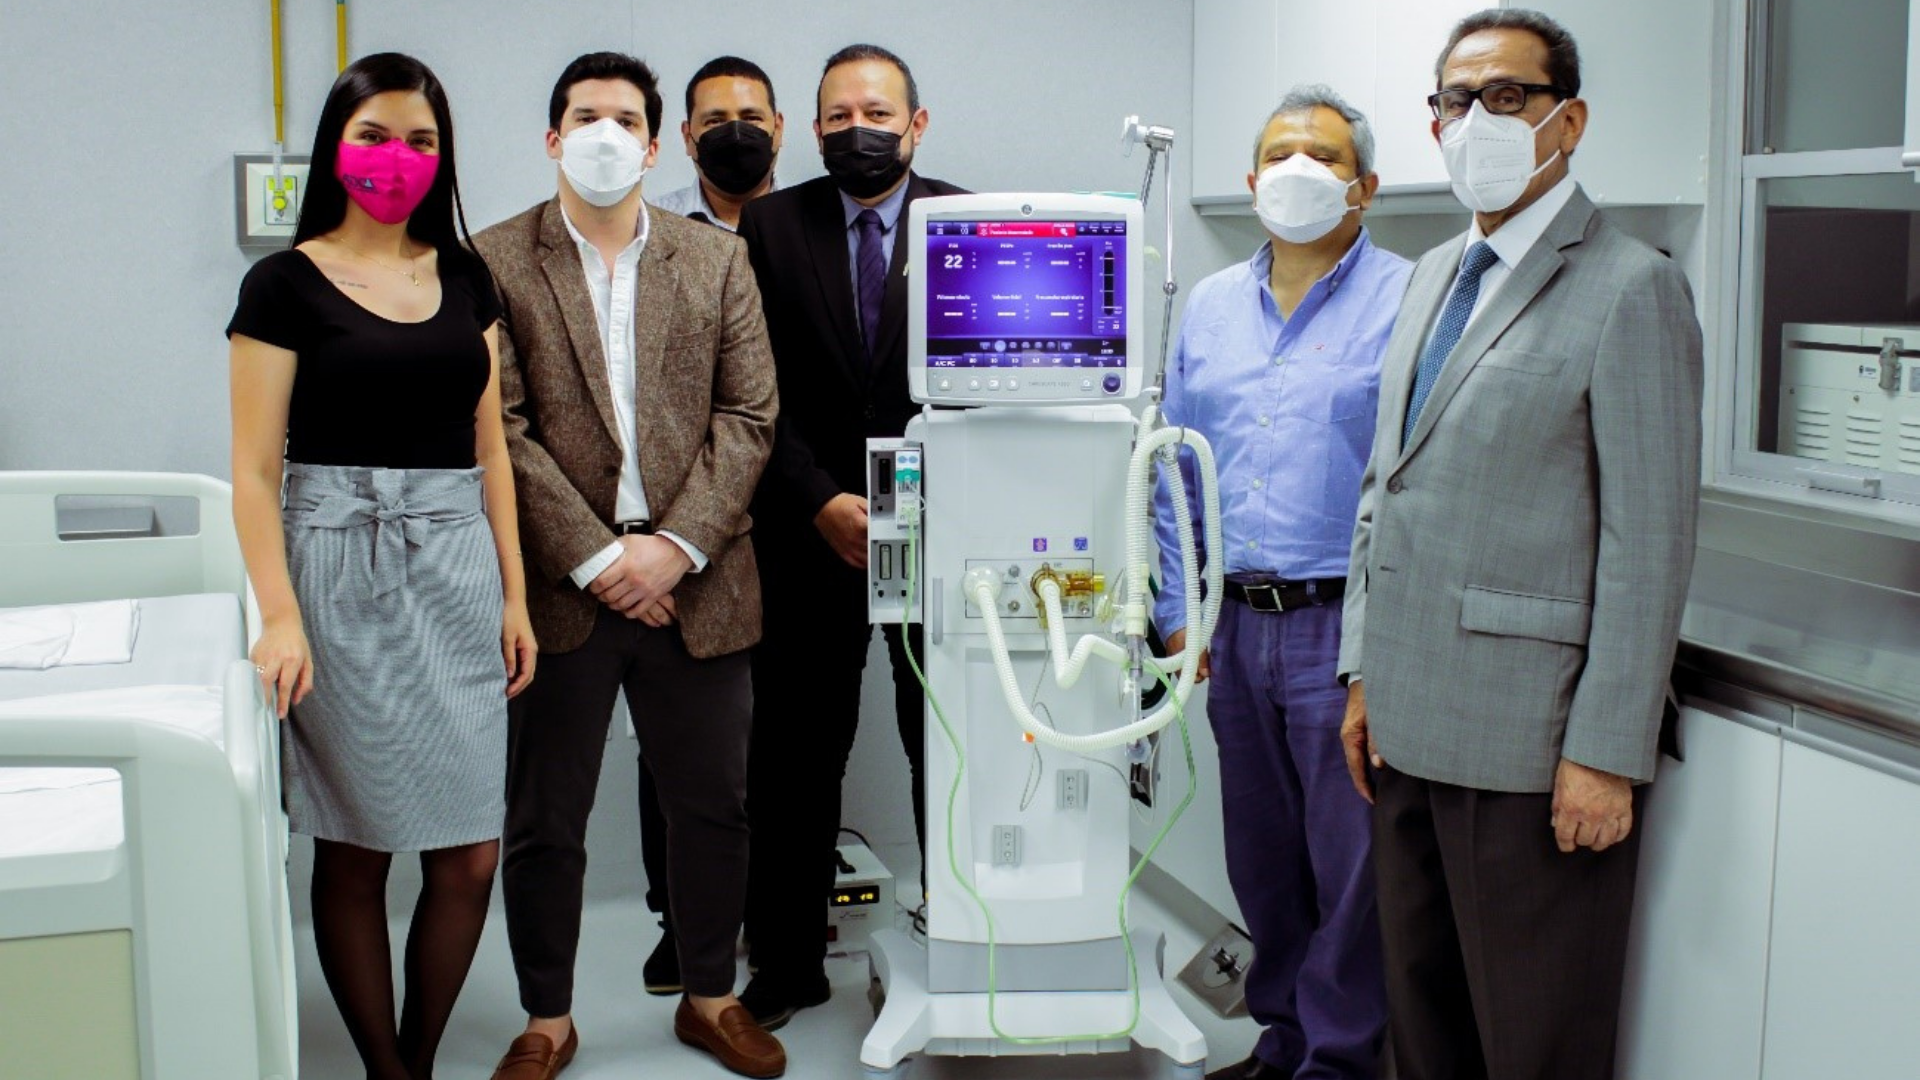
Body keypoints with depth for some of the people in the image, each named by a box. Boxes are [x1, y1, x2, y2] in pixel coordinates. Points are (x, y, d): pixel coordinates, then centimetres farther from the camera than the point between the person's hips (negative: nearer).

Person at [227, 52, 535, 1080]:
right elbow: (255, 470, -6)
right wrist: (281, 617, -16)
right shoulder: (286, 283, -2)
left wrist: (513, 595, 9)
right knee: (354, 855, 4)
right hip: (341, 569, -4)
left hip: (456, 570, 4)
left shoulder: (463, 276, 12)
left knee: (470, 856, 3)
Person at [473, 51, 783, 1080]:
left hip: (693, 585, 2)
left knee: (712, 806, 12)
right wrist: (595, 559, -13)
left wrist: (674, 548, -10)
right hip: (557, 590, -2)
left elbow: (748, 417, 2)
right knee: (543, 822, 8)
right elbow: (501, 430, -6)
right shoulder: (494, 262, 0)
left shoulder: (718, 259, 7)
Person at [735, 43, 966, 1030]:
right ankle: (788, 961, 21)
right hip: (809, 532, 1)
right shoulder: (769, 226, 3)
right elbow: (761, 394, -1)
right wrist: (821, 501, -11)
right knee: (795, 758, 7)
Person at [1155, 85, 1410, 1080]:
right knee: (1262, 853, 16)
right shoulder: (1210, 307, 12)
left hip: (1346, 625, -5)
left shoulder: (1407, 302, -6)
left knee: (1349, 860, 2)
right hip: (1239, 623, 6)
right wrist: (1177, 612, 11)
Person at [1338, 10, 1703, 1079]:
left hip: (1533, 739, -7)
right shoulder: (1435, 275, 15)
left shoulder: (1632, 287, -10)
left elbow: (1652, 540, -14)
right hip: (1413, 720, 7)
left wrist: (1608, 753, -16)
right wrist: (1366, 671, 14)